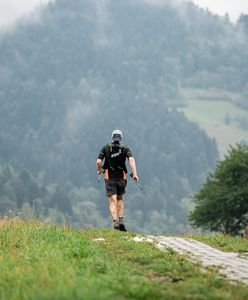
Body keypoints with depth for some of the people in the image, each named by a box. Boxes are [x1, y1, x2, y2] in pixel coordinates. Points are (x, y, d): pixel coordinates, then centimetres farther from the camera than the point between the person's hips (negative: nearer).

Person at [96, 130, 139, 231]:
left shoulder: (106, 148, 2)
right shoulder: (125, 149, 2)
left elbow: (98, 162, -7)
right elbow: (131, 159, -15)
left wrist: (100, 170, 13)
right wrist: (135, 174, -21)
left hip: (109, 178, -1)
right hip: (121, 178, 1)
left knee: (112, 201, -4)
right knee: (120, 199, 20)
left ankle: (115, 223, -18)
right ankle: (121, 221, 10)